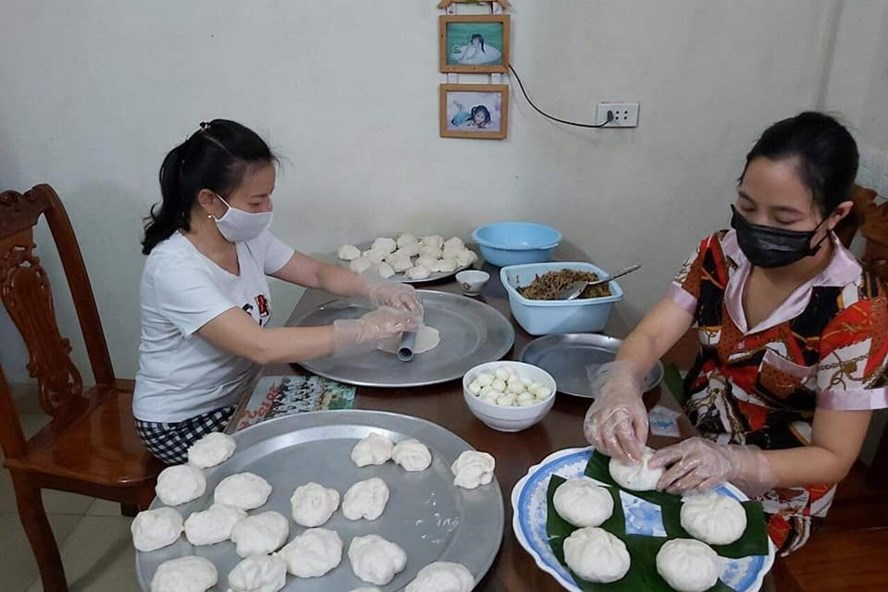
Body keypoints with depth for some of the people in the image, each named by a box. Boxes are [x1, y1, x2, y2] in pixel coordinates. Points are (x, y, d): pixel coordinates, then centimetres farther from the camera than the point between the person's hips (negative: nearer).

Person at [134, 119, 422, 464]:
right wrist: (363, 330, -35)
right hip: (182, 423, -6)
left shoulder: (246, 237, -6)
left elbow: (318, 273, 3)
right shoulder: (174, 268, -29)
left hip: (240, 394, 7)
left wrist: (377, 291, -16)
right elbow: (262, 347, -37)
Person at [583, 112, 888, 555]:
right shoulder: (722, 253, -9)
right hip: (691, 445, 4)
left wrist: (731, 462, -36)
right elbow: (651, 334, -14)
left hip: (767, 500, -4)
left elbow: (832, 458, -18)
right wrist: (621, 386, -38)